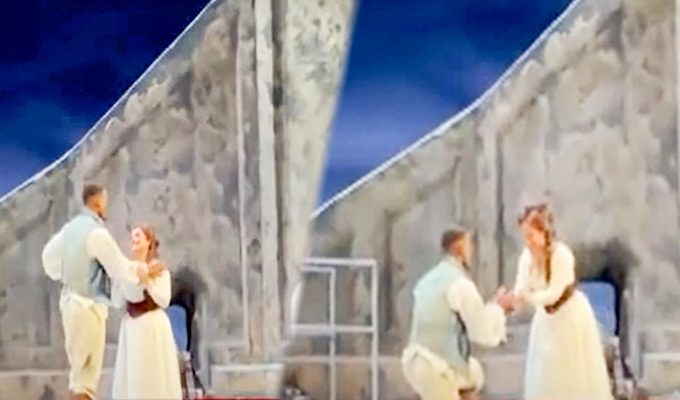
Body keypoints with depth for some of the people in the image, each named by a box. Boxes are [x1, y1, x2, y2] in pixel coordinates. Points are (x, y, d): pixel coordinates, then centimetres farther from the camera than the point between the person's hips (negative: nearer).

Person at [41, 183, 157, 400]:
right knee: (86, 376, -7)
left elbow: (49, 255, 23)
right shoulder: (97, 232, -16)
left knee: (79, 371, 16)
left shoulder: (70, 228, 10)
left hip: (70, 299, 9)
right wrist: (144, 269, 5)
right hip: (90, 304, -9)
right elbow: (120, 268, -12)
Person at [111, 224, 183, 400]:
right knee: (132, 377, 3)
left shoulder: (159, 268, -3)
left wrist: (147, 281, -16)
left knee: (155, 377, -3)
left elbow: (164, 300, -11)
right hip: (131, 327, 5)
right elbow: (118, 302, 7)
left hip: (153, 325, -5)